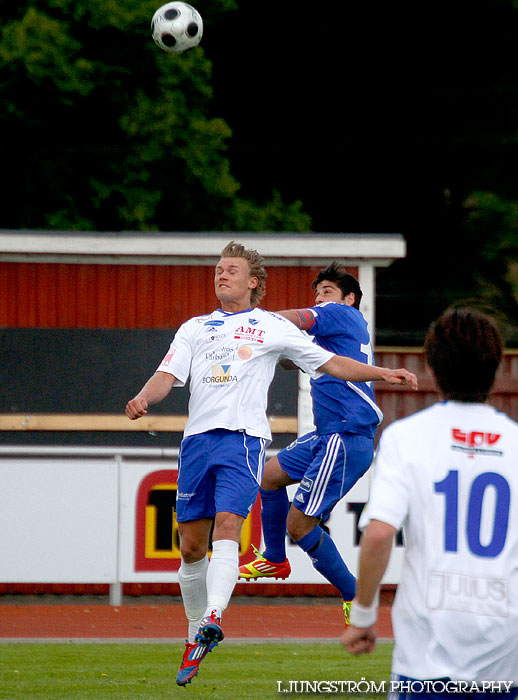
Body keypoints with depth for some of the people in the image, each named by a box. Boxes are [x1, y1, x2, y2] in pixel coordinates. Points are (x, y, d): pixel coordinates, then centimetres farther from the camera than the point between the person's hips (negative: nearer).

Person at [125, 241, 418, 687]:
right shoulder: (195, 328, 20)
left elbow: (331, 363, 15)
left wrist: (382, 374, 4)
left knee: (227, 527, -24)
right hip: (198, 438, 3)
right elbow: (168, 375, 9)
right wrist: (143, 399, -12)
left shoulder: (272, 327, 12)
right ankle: (196, 634, 18)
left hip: (243, 437, -3)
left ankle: (212, 618, -38)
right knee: (192, 546, 3)